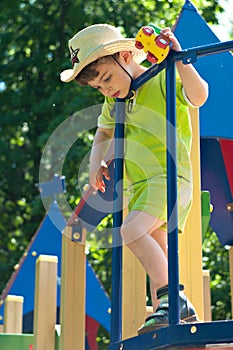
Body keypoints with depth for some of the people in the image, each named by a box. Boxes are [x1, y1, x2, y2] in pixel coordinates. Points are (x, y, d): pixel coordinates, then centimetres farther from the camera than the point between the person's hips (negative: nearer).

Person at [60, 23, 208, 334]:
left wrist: (179, 59, -34)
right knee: (156, 255, 8)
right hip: (140, 185, 9)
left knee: (132, 230, -27)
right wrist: (97, 162, 10)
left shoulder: (162, 81, -9)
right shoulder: (114, 100, 14)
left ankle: (175, 301, -25)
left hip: (170, 175, -9)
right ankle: (164, 313, 14)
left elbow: (198, 95, -27)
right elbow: (103, 134, 28)